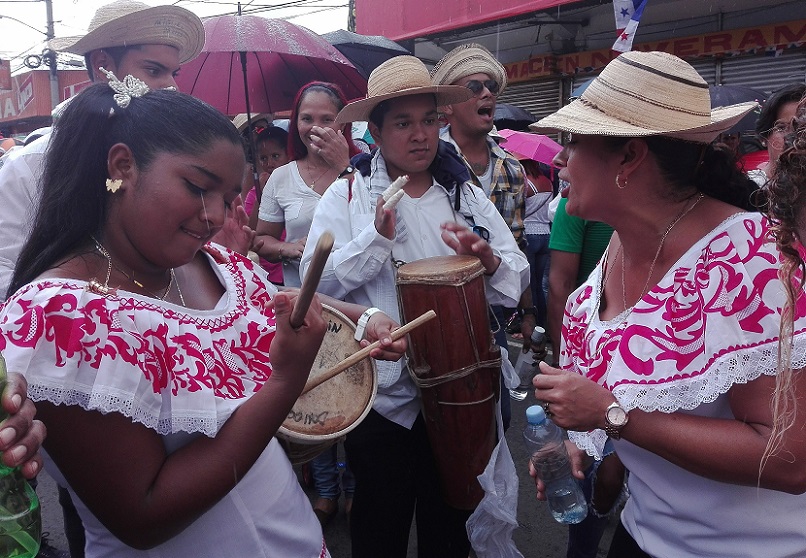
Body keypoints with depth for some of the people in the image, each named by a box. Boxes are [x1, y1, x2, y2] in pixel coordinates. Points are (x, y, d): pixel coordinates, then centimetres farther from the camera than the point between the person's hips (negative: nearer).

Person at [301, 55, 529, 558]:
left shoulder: (468, 195, 4)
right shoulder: (347, 195, -4)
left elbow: (517, 279, 0)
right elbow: (317, 282, -13)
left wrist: (487, 259, -21)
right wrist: (377, 236, -23)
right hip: (382, 395, -2)